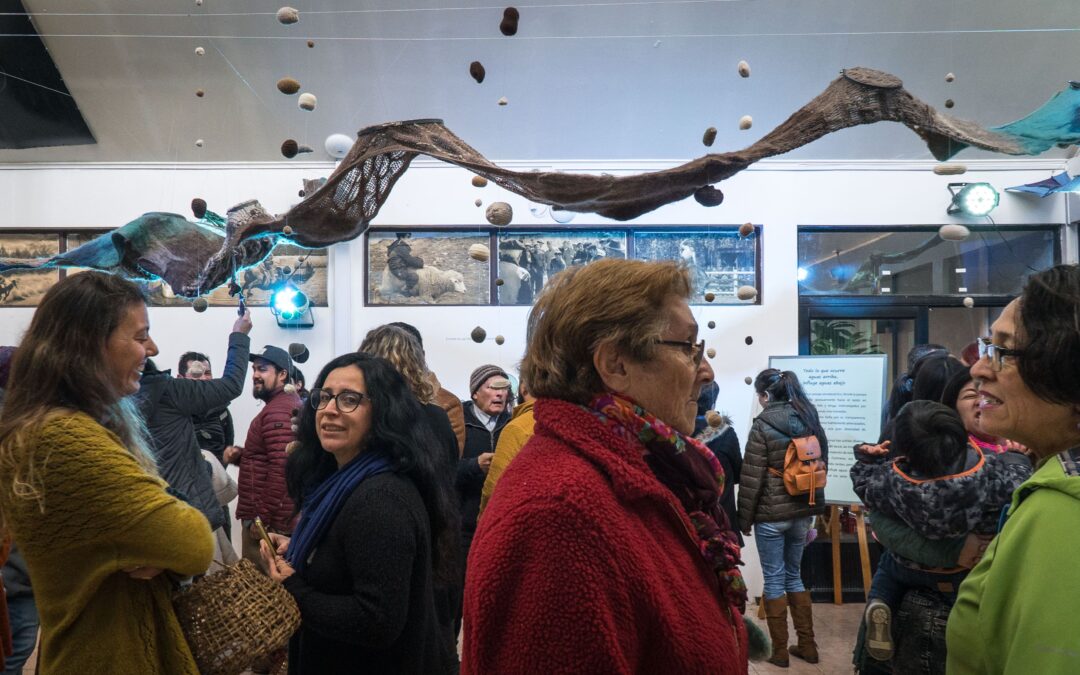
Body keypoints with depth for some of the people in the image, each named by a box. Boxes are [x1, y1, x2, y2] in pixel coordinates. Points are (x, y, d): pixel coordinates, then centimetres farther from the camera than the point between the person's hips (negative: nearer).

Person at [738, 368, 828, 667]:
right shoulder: (811, 420, 5)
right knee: (794, 574, 18)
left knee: (774, 579, 5)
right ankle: (807, 645, 23)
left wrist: (744, 519, -4)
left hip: (771, 514, -6)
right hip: (803, 511, 6)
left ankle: (779, 651, 13)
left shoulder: (763, 426, -14)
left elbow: (751, 478, -13)